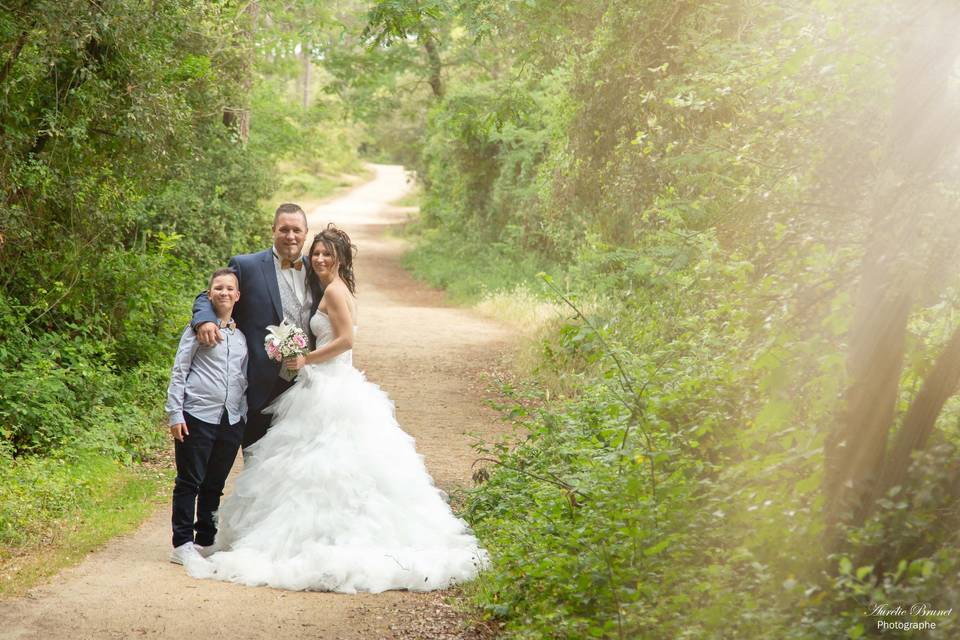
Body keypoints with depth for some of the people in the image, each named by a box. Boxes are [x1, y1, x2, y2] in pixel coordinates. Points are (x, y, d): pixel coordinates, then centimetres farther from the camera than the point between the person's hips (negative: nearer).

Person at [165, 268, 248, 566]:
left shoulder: (242, 336, 13)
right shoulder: (199, 328, -2)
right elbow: (178, 372, -3)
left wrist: (243, 416, 12)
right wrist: (175, 414, -9)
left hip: (232, 420, 5)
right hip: (198, 416, -5)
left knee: (215, 484, 12)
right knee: (189, 481, 0)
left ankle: (206, 541, 21)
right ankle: (182, 544, 5)